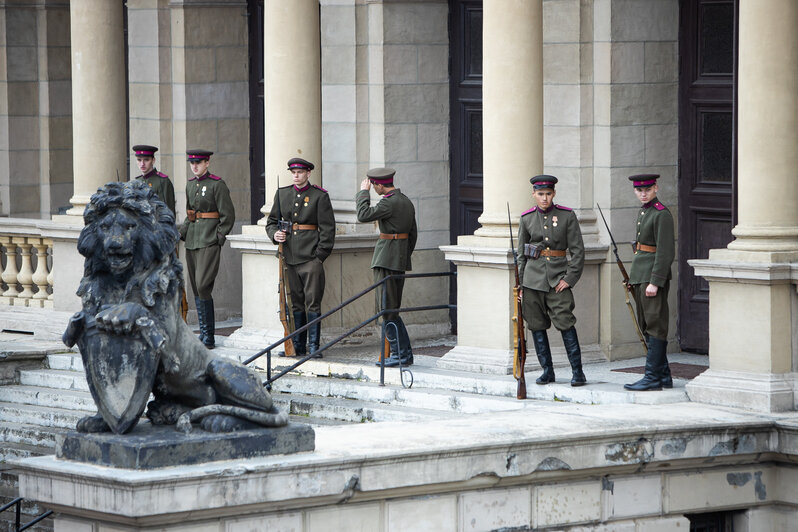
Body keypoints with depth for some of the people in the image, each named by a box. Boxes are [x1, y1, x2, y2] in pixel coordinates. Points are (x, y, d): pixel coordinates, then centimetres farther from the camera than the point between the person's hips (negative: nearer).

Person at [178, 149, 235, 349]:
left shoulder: (217, 185, -8)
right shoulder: (190, 184, 14)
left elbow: (228, 216, -8)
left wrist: (218, 238, -11)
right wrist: (181, 233, 9)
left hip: (209, 242, -8)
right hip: (192, 241, 8)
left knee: (203, 286, -15)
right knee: (196, 289, 8)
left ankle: (209, 337, -9)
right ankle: (204, 333, 14)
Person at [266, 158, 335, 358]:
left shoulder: (320, 196, -2)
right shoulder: (282, 194, 12)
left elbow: (327, 229, -3)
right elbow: (272, 221, 19)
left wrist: (320, 256, -9)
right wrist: (275, 234, -4)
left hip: (311, 258, -5)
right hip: (290, 257, 5)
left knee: (313, 302, -6)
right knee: (296, 303, 9)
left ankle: (314, 346, -3)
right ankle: (298, 346, 14)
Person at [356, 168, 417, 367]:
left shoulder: (389, 203, -16)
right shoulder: (406, 201, 13)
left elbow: (363, 215, -17)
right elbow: (412, 234, 18)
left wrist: (363, 192, -5)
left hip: (387, 260, -10)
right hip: (401, 258, 10)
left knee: (387, 309, -6)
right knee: (391, 309, 13)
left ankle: (400, 354, -7)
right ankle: (404, 353, 12)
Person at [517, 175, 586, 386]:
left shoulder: (567, 216, -1)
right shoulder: (527, 218, 6)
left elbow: (578, 251, -1)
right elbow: (521, 254, 12)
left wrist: (569, 278, -9)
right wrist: (520, 284, 8)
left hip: (558, 279, -3)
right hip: (533, 279, 3)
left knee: (566, 323, -10)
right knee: (537, 326, 4)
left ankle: (577, 371, -5)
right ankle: (547, 371, 14)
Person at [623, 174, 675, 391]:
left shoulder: (662, 214, -13)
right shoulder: (643, 212, 16)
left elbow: (666, 251, -18)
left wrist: (655, 282, -21)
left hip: (654, 276, -10)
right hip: (640, 276, 10)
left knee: (655, 326, -8)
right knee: (647, 326, 11)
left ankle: (652, 377, -8)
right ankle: (664, 376, 15)